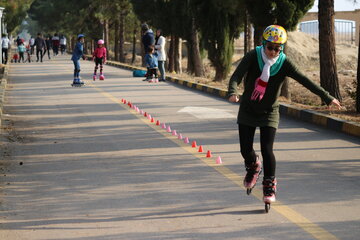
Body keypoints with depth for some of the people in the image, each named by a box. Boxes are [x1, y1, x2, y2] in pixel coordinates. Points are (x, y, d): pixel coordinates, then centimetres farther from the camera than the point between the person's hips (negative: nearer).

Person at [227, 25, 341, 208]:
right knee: (245, 149, 1)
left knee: (267, 150, -11)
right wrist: (233, 93, -47)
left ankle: (269, 186, 8)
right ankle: (253, 168, 36)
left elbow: (305, 81, -16)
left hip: (269, 112, -1)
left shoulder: (284, 64, -13)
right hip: (247, 110, 1)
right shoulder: (253, 57, -16)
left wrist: (327, 98, -22)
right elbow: (236, 76, -26)